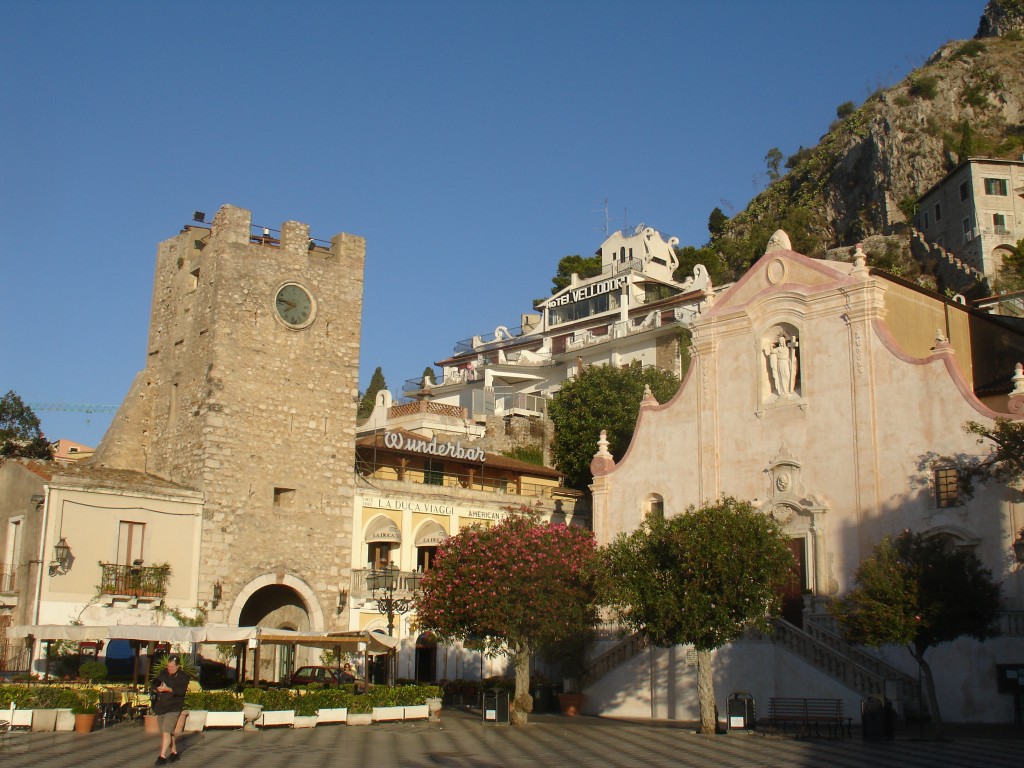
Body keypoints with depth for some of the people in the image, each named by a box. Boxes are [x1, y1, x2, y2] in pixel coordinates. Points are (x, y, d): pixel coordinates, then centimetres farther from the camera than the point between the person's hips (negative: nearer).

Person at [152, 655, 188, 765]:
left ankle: (162, 756, -14)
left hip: (173, 709, -6)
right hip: (160, 708, 6)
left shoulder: (183, 677, -7)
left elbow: (181, 690, -20)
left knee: (166, 732, -16)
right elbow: (155, 683, 19)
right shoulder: (163, 673, 11)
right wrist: (156, 688, -4)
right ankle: (174, 752, 29)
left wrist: (167, 689, -29)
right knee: (169, 732, 14)